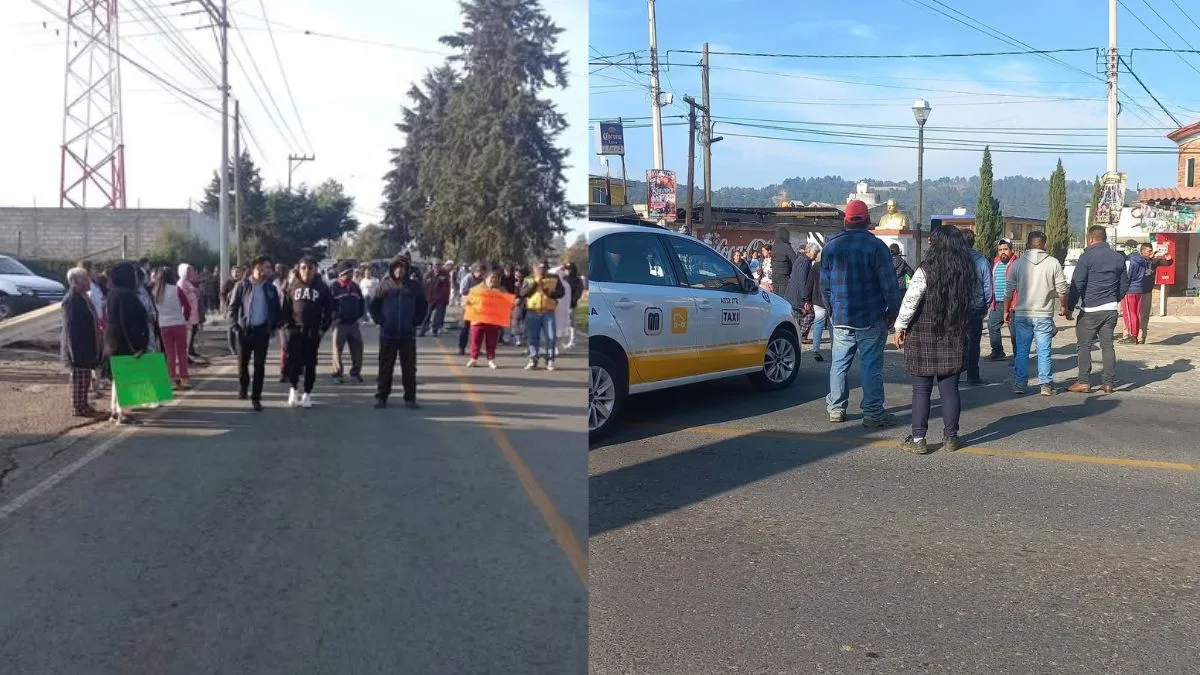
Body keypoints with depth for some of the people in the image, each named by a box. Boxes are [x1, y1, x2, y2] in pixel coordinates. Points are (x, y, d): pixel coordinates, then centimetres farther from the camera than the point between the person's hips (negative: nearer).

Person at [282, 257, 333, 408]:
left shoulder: (322, 288, -1)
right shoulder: (292, 286, 3)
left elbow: (328, 310, 1)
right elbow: (286, 307, 5)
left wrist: (323, 328, -5)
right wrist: (288, 324, -4)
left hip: (313, 332, 0)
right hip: (295, 330, 0)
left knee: (310, 364, 5)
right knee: (293, 361, -5)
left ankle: (307, 394, 16)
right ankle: (294, 389, 16)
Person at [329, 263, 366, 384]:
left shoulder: (355, 287, 11)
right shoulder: (335, 287, -6)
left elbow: (362, 302, 16)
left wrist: (359, 315, 6)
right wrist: (334, 316, -10)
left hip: (354, 323, 5)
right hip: (340, 324, -5)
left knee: (357, 349, 4)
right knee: (337, 349, 1)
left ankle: (355, 372, 14)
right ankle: (337, 374, 9)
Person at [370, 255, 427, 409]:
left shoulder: (414, 286, 3)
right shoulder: (384, 285, 1)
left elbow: (423, 306, 10)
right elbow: (374, 306, 6)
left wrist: (416, 322, 1)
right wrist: (380, 321, -2)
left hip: (408, 334, 1)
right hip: (387, 334, 0)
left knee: (409, 367, 4)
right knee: (385, 367, 6)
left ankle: (410, 398, 11)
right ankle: (381, 396, 14)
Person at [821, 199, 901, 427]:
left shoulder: (831, 246, 5)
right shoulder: (876, 246, -9)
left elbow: (824, 284, 11)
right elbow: (889, 283, -9)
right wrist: (893, 310, 3)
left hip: (840, 318, 4)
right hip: (870, 319, -4)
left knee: (839, 363, 10)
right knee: (871, 365, 0)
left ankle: (835, 409, 15)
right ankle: (873, 413, 3)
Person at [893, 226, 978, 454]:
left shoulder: (925, 271, -14)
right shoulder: (970, 271, 2)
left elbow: (910, 302, -13)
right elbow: (977, 301, 12)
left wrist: (900, 327, -1)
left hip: (924, 337, -4)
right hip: (955, 338, 4)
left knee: (921, 390, 3)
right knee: (950, 388, 11)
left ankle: (918, 440, 6)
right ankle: (950, 438, 17)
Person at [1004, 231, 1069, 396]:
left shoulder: (1017, 263, 0)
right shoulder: (1053, 263, -3)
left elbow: (1009, 291, 3)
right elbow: (1062, 289, 0)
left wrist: (1006, 311, 14)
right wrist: (1064, 307, 17)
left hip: (1022, 314, 1)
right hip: (1044, 314, -1)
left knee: (1022, 350, 8)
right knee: (1044, 351, 5)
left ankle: (1020, 384, 9)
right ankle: (1046, 385, 7)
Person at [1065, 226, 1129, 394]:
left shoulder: (1087, 257, -9)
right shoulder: (1118, 257, 10)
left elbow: (1077, 285, -11)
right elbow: (1125, 284, 16)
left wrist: (1069, 307, -6)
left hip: (1090, 310, -5)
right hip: (1111, 309, 6)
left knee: (1085, 345, 1)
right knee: (1107, 345, 8)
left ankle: (1084, 382, 0)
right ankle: (1109, 382, 9)